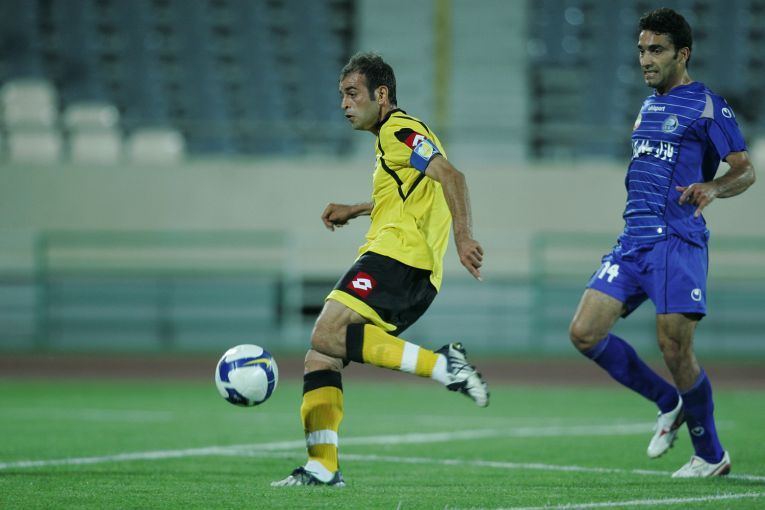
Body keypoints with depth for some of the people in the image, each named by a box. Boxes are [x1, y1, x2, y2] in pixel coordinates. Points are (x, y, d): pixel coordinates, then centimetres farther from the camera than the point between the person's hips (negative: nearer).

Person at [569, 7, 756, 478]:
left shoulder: (707, 106, -4)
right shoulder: (648, 107, 20)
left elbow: (746, 171, -10)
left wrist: (712, 187, -30)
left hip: (678, 241, -8)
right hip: (634, 240, 8)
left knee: (675, 348, -12)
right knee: (585, 334, -4)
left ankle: (711, 456, 8)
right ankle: (669, 404, 15)